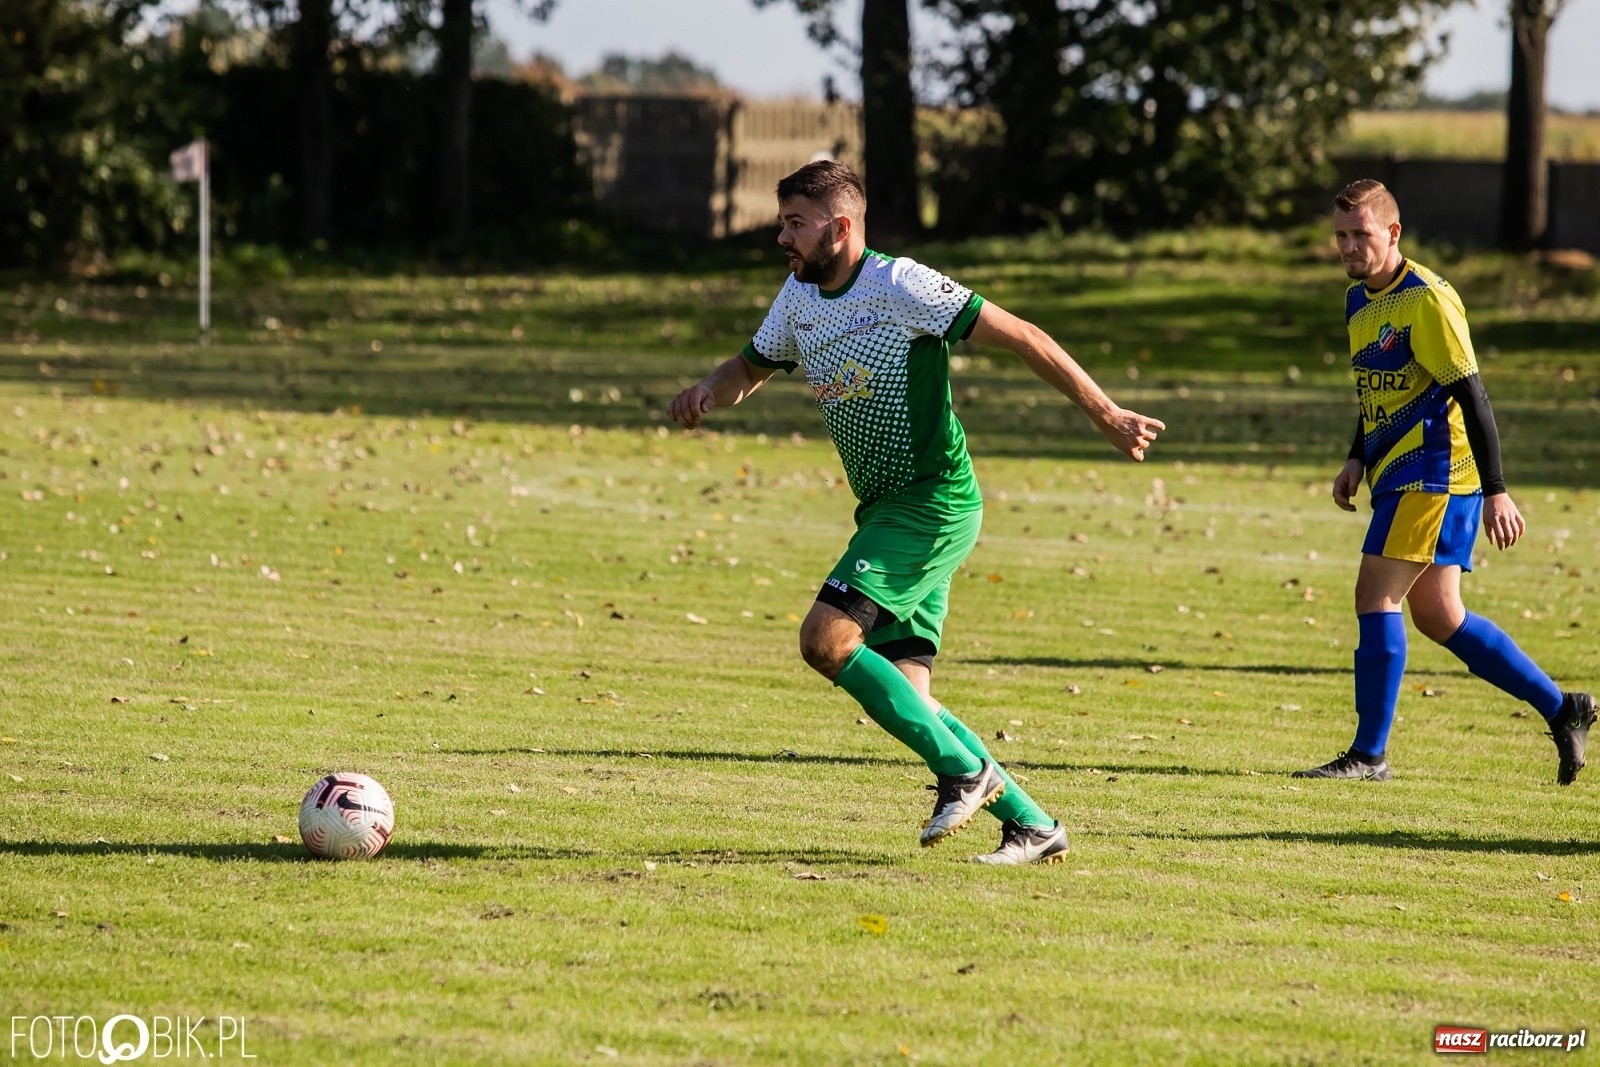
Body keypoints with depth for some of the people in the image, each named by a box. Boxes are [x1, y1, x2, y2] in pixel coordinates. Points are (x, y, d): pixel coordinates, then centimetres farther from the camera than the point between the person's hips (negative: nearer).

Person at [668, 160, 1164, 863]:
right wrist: (709, 391, 3)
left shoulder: (900, 285, -14)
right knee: (901, 694, 1)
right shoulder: (799, 298, 10)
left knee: (826, 639, -19)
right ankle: (1031, 826, 9)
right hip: (887, 513, 8)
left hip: (934, 503, -8)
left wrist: (1106, 415, -16)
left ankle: (965, 770, -10)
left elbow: (1019, 337, -13)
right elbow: (753, 366, 28)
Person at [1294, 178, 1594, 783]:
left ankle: (1369, 755, -8)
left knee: (1375, 597, -13)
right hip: (1399, 473, 9)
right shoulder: (1358, 301, 12)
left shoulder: (1426, 300, -16)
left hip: (1436, 472, -9)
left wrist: (1495, 492, -19)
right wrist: (1357, 460, 14)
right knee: (1438, 617, 11)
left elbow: (1470, 395, -17)